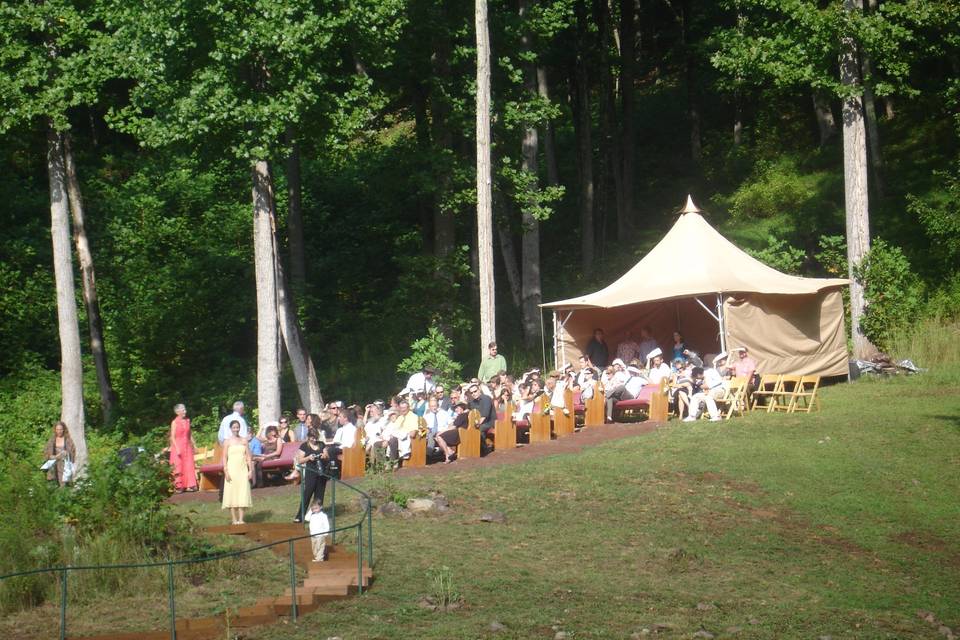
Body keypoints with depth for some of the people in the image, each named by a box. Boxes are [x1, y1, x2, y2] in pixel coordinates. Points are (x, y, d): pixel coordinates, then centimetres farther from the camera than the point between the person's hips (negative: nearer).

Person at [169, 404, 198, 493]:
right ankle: (179, 486, 3)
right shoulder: (175, 422, -8)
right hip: (178, 446, -5)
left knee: (189, 466, 3)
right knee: (179, 467, -2)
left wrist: (194, 444, 15)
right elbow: (172, 437, -11)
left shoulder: (187, 421, 8)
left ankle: (189, 485, 7)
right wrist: (177, 448, -18)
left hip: (187, 446, 5)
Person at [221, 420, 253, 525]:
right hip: (232, 469, -2)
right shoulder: (227, 441, 2)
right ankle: (234, 519, -1)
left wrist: (250, 470, 2)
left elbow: (248, 456, 9)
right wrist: (226, 472, -10)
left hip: (243, 470, 2)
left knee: (242, 494, -2)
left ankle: (241, 519, -3)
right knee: (232, 493, -3)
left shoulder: (244, 440, 9)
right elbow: (224, 458, -2)